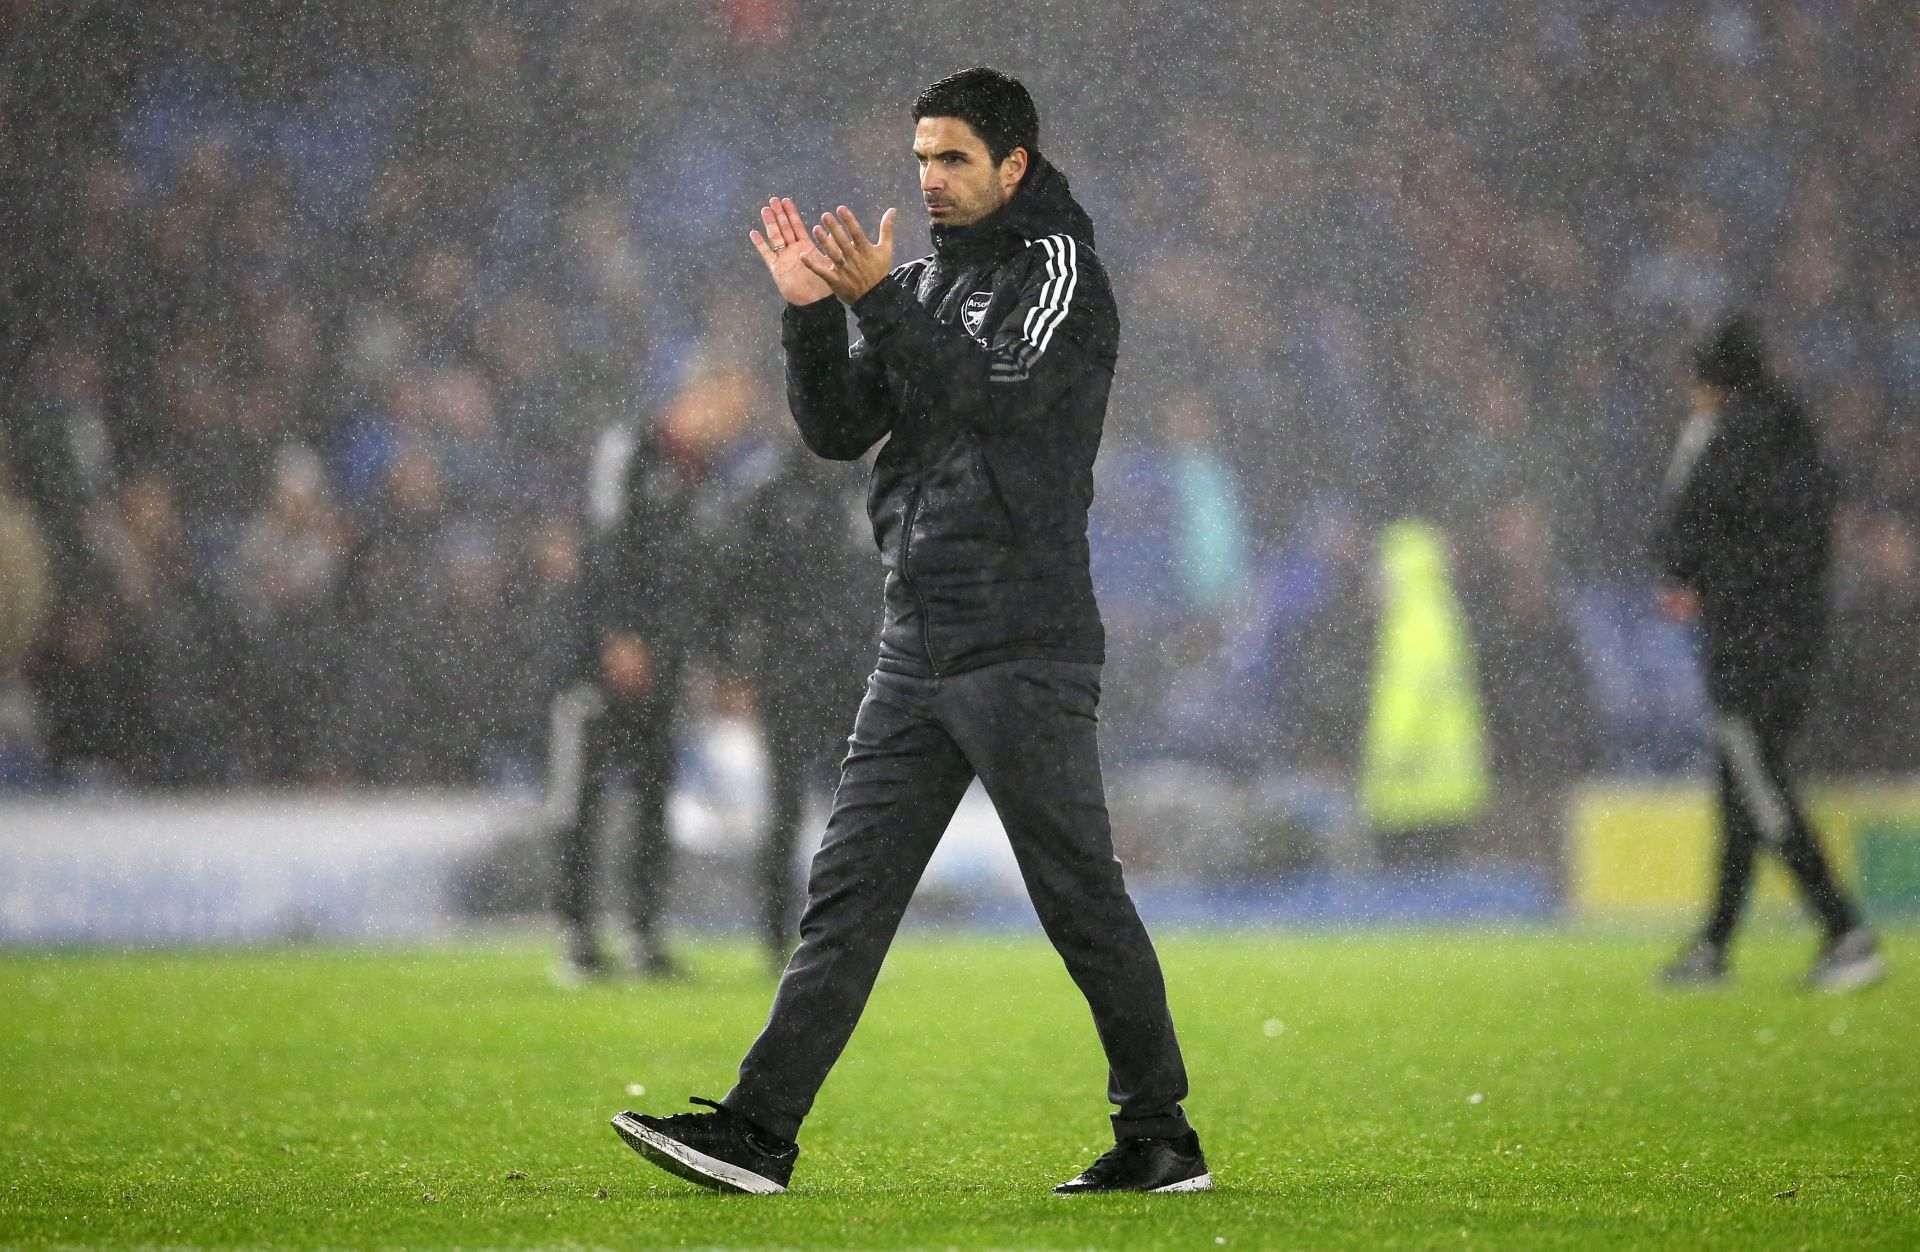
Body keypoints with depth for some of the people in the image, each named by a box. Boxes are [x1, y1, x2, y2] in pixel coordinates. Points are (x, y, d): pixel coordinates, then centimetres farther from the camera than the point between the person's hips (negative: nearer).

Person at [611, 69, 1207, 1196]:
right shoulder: (927, 282, 17)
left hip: (1024, 653, -7)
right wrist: (813, 312, -5)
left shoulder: (1060, 269, -3)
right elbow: (839, 429, 10)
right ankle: (759, 1131, -2)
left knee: (1081, 897, -3)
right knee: (850, 889, 1)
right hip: (918, 647, 7)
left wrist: (879, 301, -23)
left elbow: (998, 396, -19)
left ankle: (1162, 1137, 5)